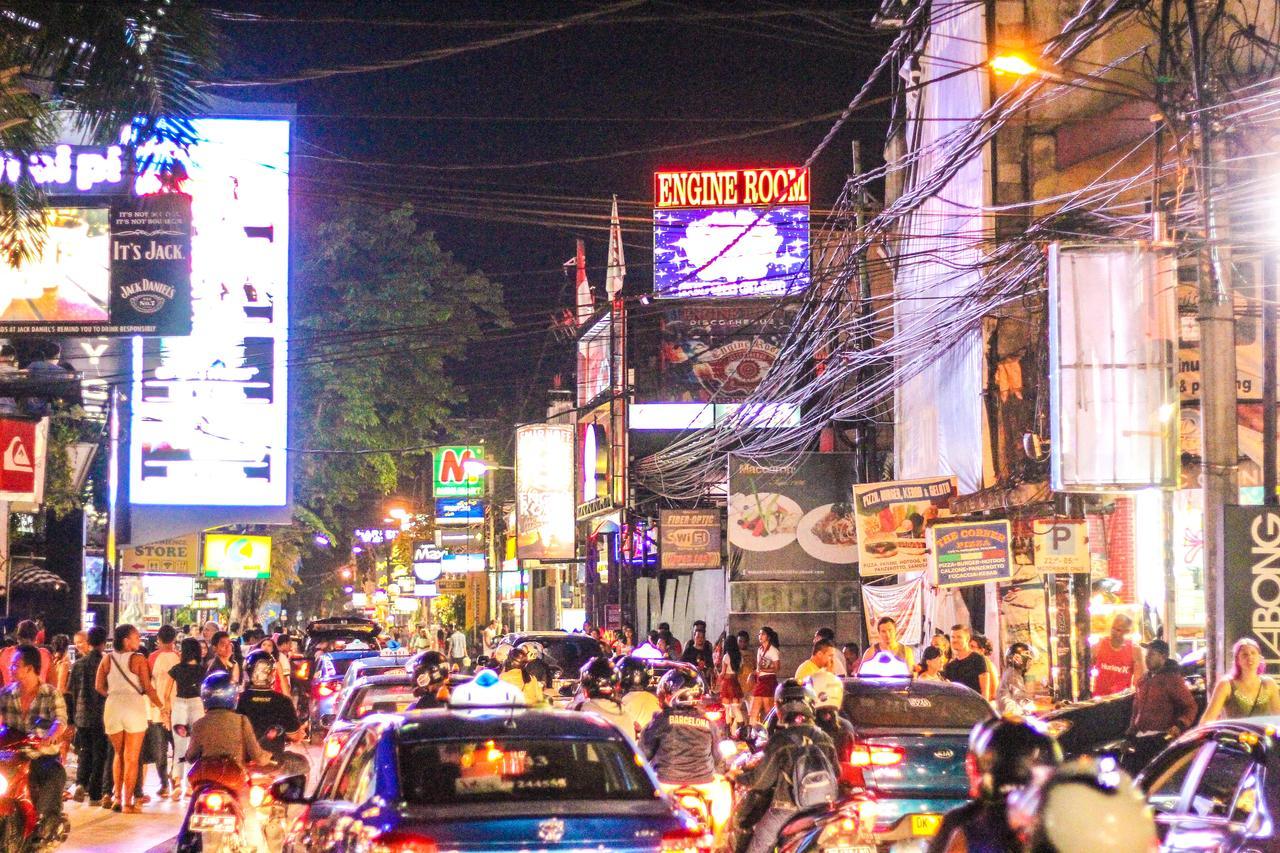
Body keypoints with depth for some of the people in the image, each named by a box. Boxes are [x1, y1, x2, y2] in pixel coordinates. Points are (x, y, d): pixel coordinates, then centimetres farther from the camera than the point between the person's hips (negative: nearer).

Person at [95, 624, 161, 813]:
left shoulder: (107, 660, 4)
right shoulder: (138, 659, -8)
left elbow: (99, 686, 4)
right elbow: (147, 688, -9)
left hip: (112, 706, 4)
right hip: (134, 707, -4)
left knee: (118, 754, 20)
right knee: (131, 758, 4)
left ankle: (117, 798, 14)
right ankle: (128, 803, 3)